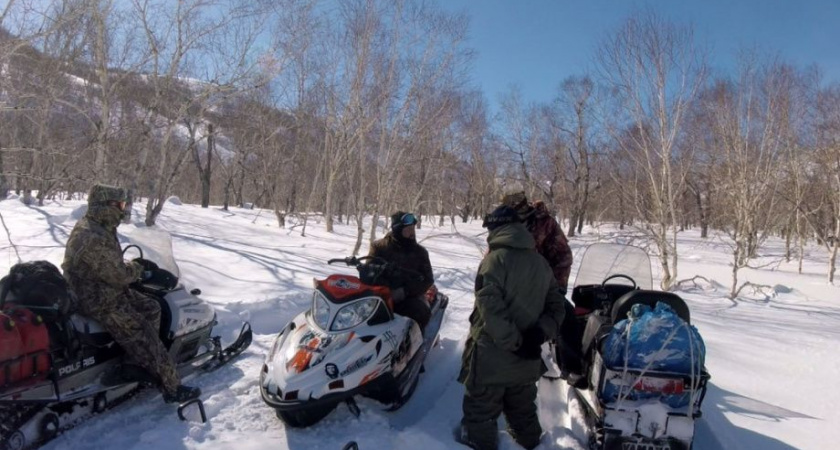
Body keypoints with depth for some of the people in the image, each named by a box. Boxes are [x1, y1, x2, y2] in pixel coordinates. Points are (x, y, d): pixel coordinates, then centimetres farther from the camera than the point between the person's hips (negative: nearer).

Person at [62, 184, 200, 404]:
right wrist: (138, 267, -5)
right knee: (145, 338, -7)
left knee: (151, 308, 14)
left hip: (96, 290, 10)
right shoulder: (94, 238, -28)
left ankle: (139, 359, 16)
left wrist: (136, 264, 3)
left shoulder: (92, 227, 4)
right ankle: (172, 387, 1)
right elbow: (119, 275, -24)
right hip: (101, 303, -10)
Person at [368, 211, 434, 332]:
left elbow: (428, 279, -2)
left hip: (410, 297, 0)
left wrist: (405, 291, -19)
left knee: (422, 313, -32)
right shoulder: (379, 247, 5)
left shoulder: (419, 251, 6)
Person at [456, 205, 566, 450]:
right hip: (527, 356, 7)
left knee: (481, 408, 10)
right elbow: (556, 306, 7)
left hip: (492, 354, -6)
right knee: (523, 407, 26)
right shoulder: (541, 263, 6)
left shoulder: (496, 258, -15)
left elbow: (490, 306, -24)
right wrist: (539, 334, -4)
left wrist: (513, 341, -19)